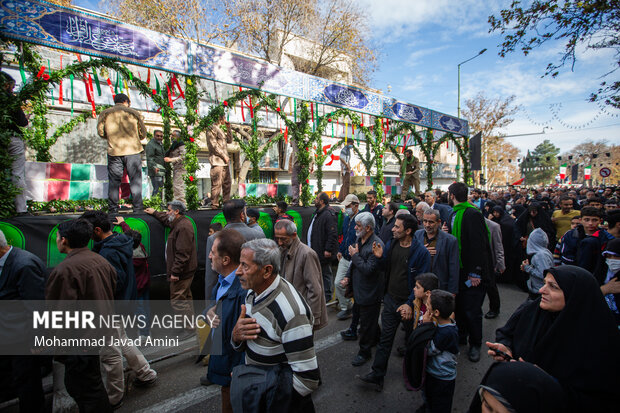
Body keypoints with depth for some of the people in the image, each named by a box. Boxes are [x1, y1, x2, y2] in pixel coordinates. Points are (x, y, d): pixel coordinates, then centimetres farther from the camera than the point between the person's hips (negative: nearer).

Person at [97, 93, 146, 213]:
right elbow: (143, 134, 6)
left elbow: (100, 132, 5)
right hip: (133, 151, -1)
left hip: (114, 151, 1)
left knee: (113, 181, 8)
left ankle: (112, 210, 10)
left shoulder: (105, 113, 7)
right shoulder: (134, 113, 4)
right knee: (135, 180, 3)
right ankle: (138, 209, 2)